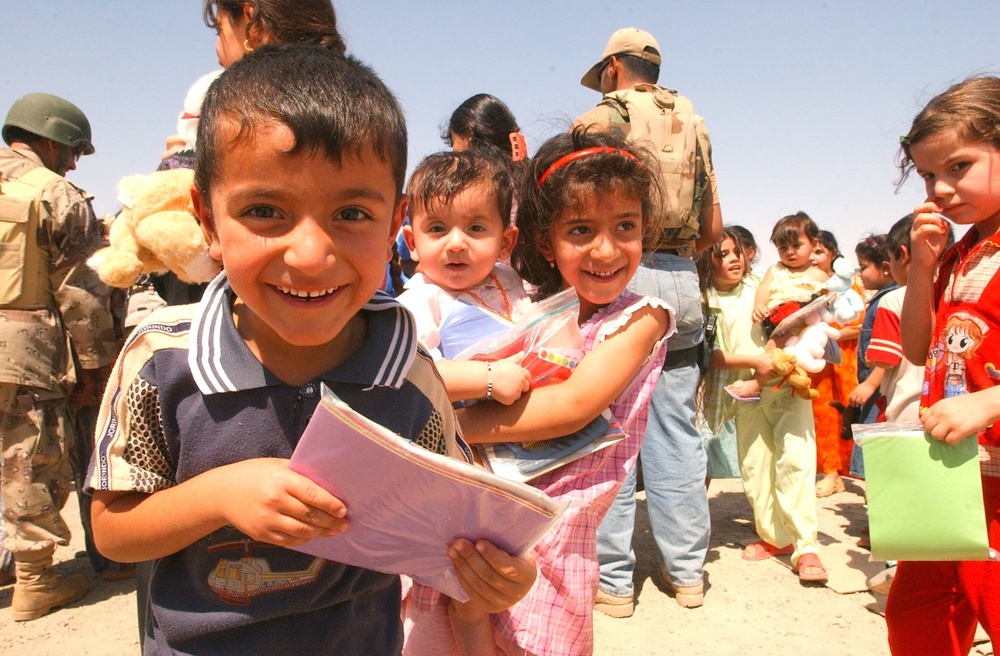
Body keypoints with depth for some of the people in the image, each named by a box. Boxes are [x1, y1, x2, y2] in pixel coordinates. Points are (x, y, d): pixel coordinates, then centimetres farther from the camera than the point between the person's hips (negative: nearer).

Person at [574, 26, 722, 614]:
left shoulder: (599, 119, 0)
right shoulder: (694, 125, 14)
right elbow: (714, 228, 14)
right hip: (681, 280, 5)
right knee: (677, 428, 9)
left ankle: (613, 577, 6)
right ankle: (687, 570, 18)